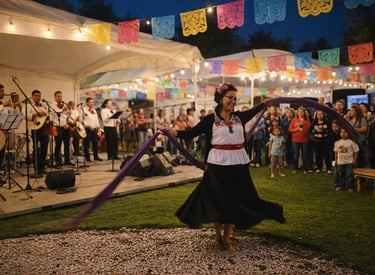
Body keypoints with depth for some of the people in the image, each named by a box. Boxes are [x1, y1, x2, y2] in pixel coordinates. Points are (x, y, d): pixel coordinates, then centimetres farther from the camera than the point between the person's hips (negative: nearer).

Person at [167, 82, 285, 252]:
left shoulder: (239, 117, 7)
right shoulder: (210, 119, -3)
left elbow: (255, 110, 24)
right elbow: (192, 133, -7)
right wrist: (175, 132, -21)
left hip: (238, 164, 4)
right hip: (218, 164, -3)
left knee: (235, 201, 9)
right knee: (218, 201, 6)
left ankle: (227, 239, 23)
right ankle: (218, 237, 26)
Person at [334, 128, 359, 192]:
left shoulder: (352, 142, -6)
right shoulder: (337, 143, 3)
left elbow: (356, 151, -2)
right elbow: (336, 152, 10)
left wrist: (354, 160, -5)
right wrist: (336, 160, 9)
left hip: (349, 162, -3)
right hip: (340, 162, 3)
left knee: (349, 175, 0)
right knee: (341, 174, 13)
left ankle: (350, 187, 10)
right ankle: (341, 185, 25)